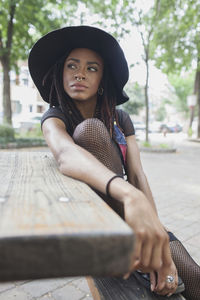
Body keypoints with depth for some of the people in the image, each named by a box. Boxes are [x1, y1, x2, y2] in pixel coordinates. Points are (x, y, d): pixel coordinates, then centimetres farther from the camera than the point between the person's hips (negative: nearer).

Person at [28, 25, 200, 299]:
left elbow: (137, 175, -11)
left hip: (124, 209, 2)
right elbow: (65, 154, -36)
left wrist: (159, 240, -26)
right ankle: (132, 240, -24)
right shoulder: (55, 117, -11)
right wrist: (130, 196, -55)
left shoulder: (120, 119, 0)